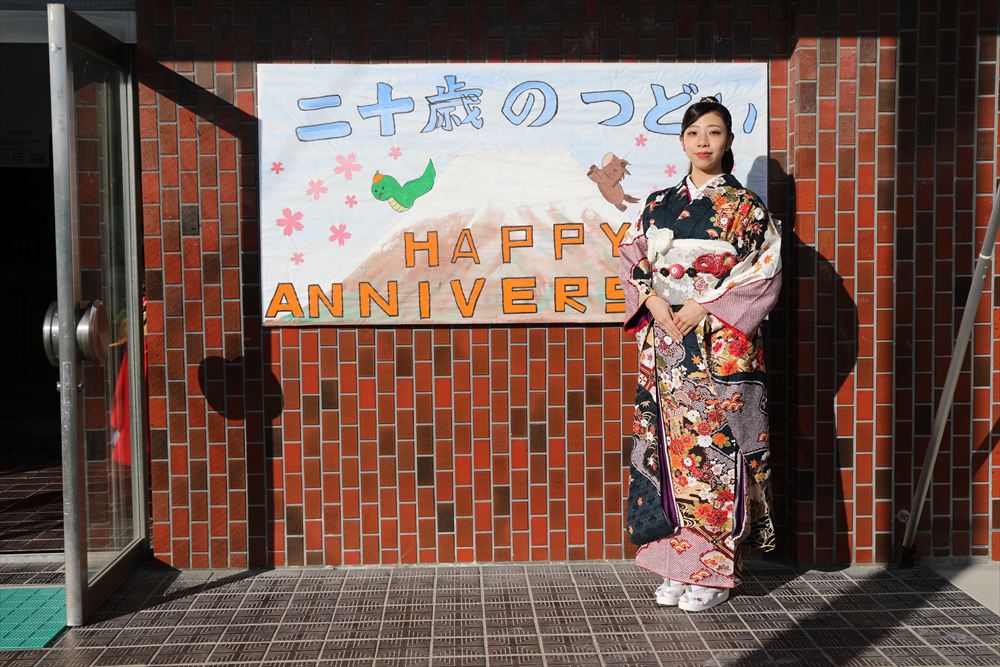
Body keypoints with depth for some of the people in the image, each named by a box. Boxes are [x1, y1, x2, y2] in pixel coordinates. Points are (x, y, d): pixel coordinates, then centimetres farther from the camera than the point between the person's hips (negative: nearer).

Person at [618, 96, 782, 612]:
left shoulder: (745, 207, 0)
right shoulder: (659, 205, 13)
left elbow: (764, 272, -7)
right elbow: (630, 256, 10)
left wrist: (701, 307, -13)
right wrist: (654, 302, -8)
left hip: (722, 348, -4)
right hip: (664, 347, 4)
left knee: (715, 450, -3)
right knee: (670, 448, 5)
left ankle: (714, 570, 8)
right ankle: (678, 562, 15)